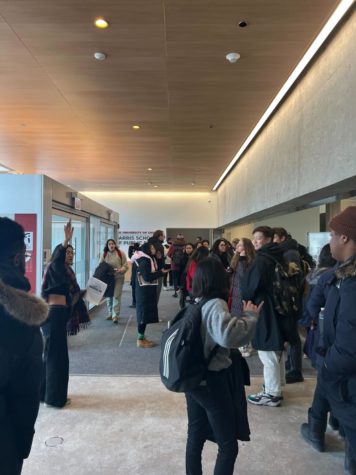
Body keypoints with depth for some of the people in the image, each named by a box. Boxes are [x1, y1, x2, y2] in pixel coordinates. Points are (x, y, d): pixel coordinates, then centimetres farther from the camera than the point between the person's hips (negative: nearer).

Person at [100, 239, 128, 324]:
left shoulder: (121, 253, -3)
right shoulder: (104, 254, 5)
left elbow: (125, 266, -2)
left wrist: (120, 270, -21)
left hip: (118, 278, -4)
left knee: (116, 296, -10)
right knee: (108, 296, 12)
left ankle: (115, 316, -8)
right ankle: (110, 313, 28)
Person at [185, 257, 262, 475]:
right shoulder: (216, 305, -22)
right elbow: (228, 335, -41)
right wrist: (250, 315, -27)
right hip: (213, 381, -8)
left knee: (196, 435, 23)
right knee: (228, 444, 10)